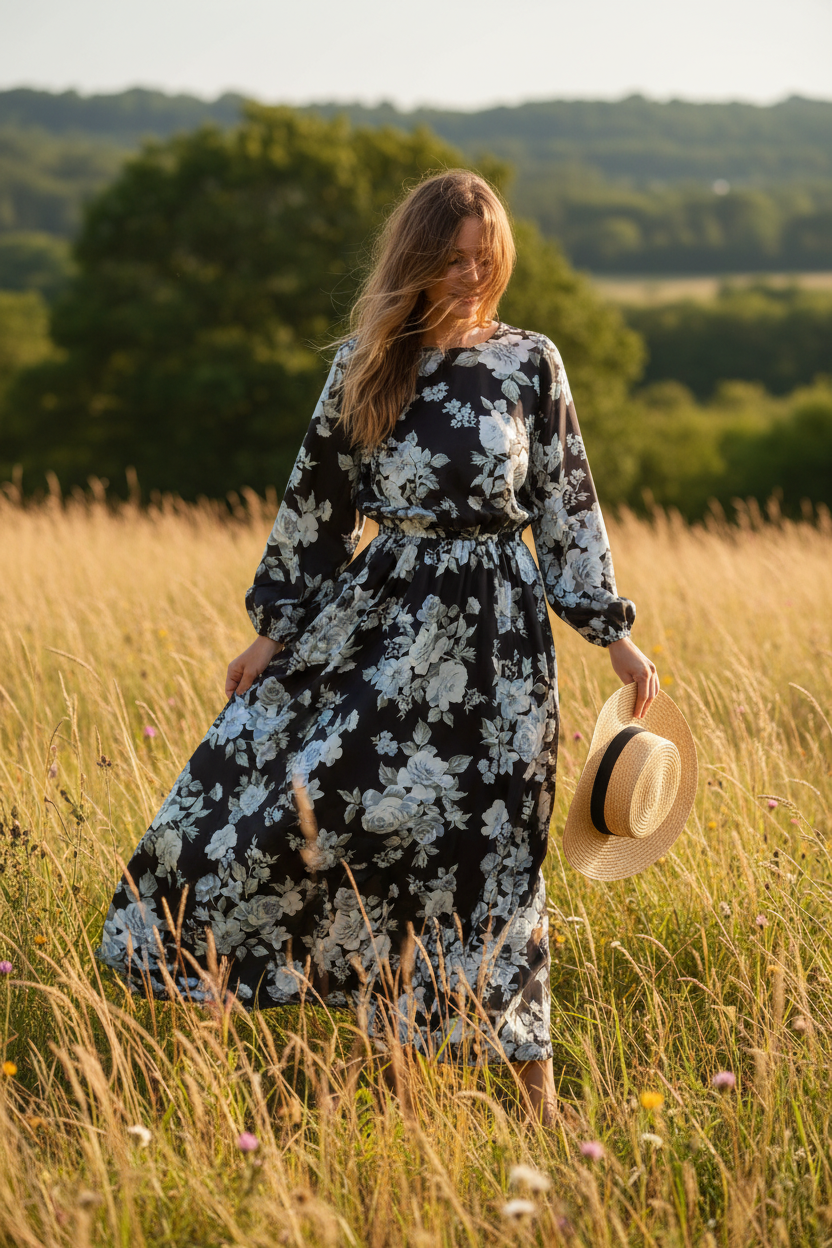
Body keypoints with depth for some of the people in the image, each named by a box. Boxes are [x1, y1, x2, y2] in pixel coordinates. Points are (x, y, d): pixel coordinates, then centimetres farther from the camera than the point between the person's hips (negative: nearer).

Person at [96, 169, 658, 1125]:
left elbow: (568, 506, 3)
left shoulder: (529, 362, 1)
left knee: (485, 838, -2)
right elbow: (316, 502, 9)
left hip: (490, 629, -2)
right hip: (374, 614, 3)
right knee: (282, 774, -5)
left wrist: (614, 634, 0)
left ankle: (535, 1097, 7)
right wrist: (274, 631, 9)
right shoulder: (362, 366, 5)